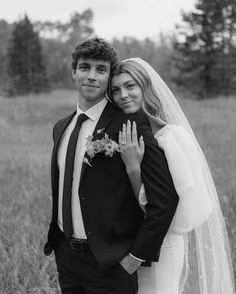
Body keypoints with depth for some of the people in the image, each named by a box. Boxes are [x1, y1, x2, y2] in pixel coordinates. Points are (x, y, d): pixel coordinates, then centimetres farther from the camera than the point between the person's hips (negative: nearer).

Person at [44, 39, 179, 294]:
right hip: (65, 255, 6)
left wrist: (137, 256, -14)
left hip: (109, 261, -6)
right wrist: (55, 239, 11)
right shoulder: (61, 128, 7)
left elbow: (166, 197, -17)